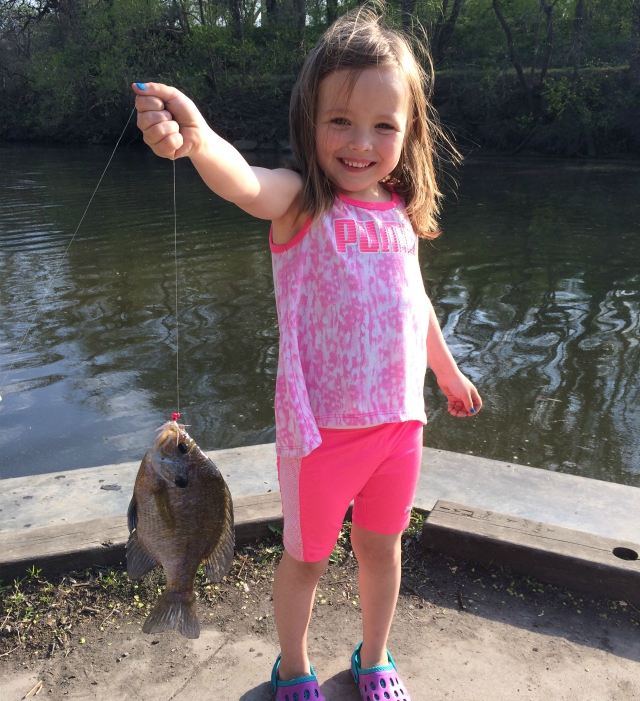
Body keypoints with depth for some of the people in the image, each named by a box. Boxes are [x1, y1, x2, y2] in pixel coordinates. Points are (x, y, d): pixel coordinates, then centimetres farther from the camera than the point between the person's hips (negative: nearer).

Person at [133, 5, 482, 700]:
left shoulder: (400, 212, 3)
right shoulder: (300, 203, -12)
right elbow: (243, 182, -36)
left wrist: (448, 373, 29)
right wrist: (196, 137, -58)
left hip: (399, 420, 5)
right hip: (323, 427, -4)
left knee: (381, 547, 22)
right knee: (307, 557, 15)